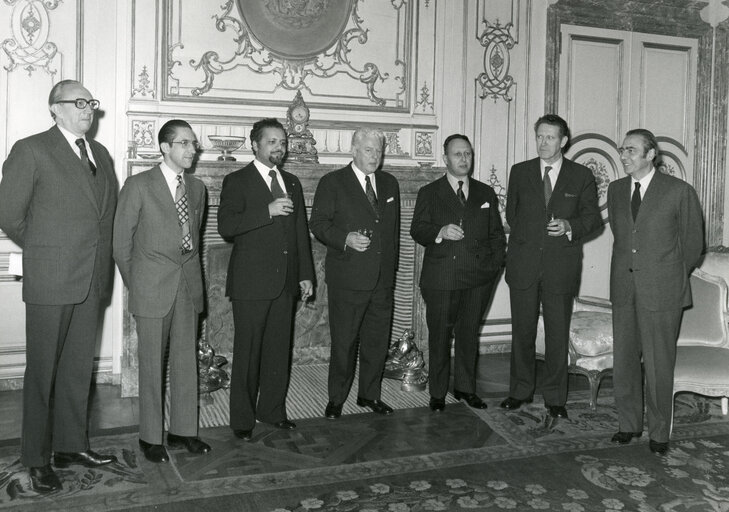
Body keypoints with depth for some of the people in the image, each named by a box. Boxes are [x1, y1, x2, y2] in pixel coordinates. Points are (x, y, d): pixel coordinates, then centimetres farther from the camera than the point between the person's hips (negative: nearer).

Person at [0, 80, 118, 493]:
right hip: (50, 281, -5)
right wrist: (44, 251, 4)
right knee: (43, 371, 4)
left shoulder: (101, 154, 13)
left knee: (80, 367, 14)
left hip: (93, 281, 6)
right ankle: (38, 459, 17)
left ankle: (72, 444, 27)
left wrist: (101, 260, 10)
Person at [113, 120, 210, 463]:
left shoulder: (197, 188, 10)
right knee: (152, 364, 3)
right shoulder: (138, 186, -5)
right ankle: (151, 437, 16)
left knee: (186, 360, 9)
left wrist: (191, 274, 11)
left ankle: (183, 430, 22)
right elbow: (121, 241, -1)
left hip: (188, 286, 5)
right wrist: (135, 284, 2)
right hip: (152, 290, -4)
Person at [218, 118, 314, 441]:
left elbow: (301, 232, 18)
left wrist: (306, 274, 13)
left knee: (279, 349, 11)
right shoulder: (237, 182, -2)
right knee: (247, 351, 1)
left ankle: (272, 410, 24)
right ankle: (242, 418, 13)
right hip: (251, 281, -5)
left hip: (285, 281, 6)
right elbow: (226, 226, -16)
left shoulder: (292, 183, 16)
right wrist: (267, 211, -22)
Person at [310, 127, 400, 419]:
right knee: (343, 341, 2)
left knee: (377, 340, 11)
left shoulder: (389, 184, 14)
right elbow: (318, 224, -6)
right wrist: (345, 239, -21)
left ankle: (370, 394, 27)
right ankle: (336, 399, 17)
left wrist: (391, 263, 14)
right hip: (347, 278, -5)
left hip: (383, 278, 5)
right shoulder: (332, 182, -2)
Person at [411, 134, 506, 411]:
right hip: (441, 278, -2)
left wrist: (494, 263, 4)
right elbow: (417, 230, -1)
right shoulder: (429, 193, 7)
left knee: (469, 334, 10)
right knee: (439, 336, 3)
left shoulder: (486, 193, 15)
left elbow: (496, 233, 17)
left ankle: (465, 387, 25)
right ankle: (437, 393, 16)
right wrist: (440, 232, -20)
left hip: (478, 277, 3)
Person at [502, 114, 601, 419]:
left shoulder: (582, 176, 4)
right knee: (522, 331, 8)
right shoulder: (520, 172, 9)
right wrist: (527, 237, 7)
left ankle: (555, 398, 15)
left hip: (561, 266, -1)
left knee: (558, 334, 3)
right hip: (523, 264, 2)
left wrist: (569, 227, -12)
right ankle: (521, 391, 22)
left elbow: (593, 218, 5)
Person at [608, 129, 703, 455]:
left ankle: (659, 433, 16)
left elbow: (693, 242, 4)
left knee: (658, 364, 1)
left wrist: (671, 276, 10)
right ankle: (628, 424, 24)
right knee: (624, 360, 9)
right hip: (624, 289, 5)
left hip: (662, 292, -4)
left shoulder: (679, 191, -5)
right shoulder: (615, 190, 9)